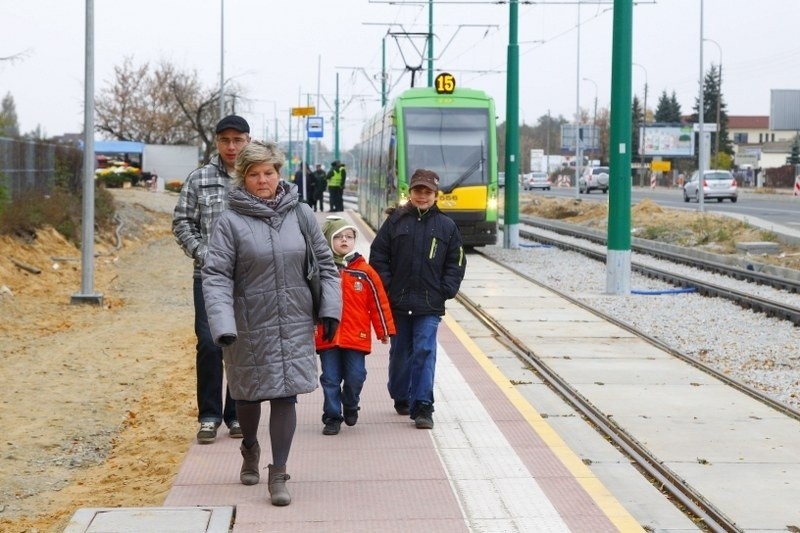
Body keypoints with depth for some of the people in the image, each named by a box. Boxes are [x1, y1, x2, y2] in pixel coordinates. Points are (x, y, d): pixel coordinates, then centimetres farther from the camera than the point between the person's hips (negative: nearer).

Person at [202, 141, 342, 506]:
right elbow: (215, 275, -12)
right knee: (249, 394, 15)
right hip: (249, 326, -1)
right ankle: (250, 449, 43)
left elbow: (325, 263, 9)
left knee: (285, 396, -4)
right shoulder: (231, 222, -8)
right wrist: (222, 325, -23)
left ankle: (278, 473, 2)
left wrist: (330, 309, 2)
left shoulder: (300, 214, 2)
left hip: (295, 325, 1)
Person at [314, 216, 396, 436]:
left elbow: (379, 302, 6)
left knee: (355, 377, 3)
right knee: (330, 379, 4)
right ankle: (332, 417, 14)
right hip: (327, 337, 0)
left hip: (356, 337, 0)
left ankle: (350, 407, 30)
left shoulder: (364, 272, 0)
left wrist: (384, 331, 9)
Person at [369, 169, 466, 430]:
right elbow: (378, 256, 3)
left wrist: (446, 291, -2)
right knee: (400, 353, 12)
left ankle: (422, 407, -9)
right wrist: (387, 287, -4)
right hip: (398, 302, 1)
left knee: (424, 352, -9)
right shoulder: (396, 221, 3)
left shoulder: (446, 226, 5)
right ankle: (401, 398, 30)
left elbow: (456, 262, 9)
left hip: (430, 305, -1)